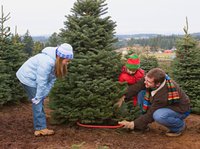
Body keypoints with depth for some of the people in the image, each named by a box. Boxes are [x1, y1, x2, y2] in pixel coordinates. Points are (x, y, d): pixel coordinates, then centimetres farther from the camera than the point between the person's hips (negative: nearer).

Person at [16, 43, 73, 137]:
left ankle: (39, 128, 18)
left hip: (33, 78, 9)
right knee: (38, 103, -8)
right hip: (27, 78, -9)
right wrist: (38, 97, -19)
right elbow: (41, 82, -29)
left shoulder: (56, 62, -7)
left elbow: (51, 80, -4)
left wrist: (43, 95, -6)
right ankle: (41, 129, -1)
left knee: (39, 102, 10)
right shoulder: (46, 62, -36)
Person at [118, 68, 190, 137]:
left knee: (158, 115, -38)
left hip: (181, 110, -7)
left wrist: (134, 124, -23)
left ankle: (180, 126, -7)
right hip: (167, 105, 8)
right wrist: (123, 97, -19)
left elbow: (151, 114, -29)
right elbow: (137, 86, -11)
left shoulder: (163, 95, -38)